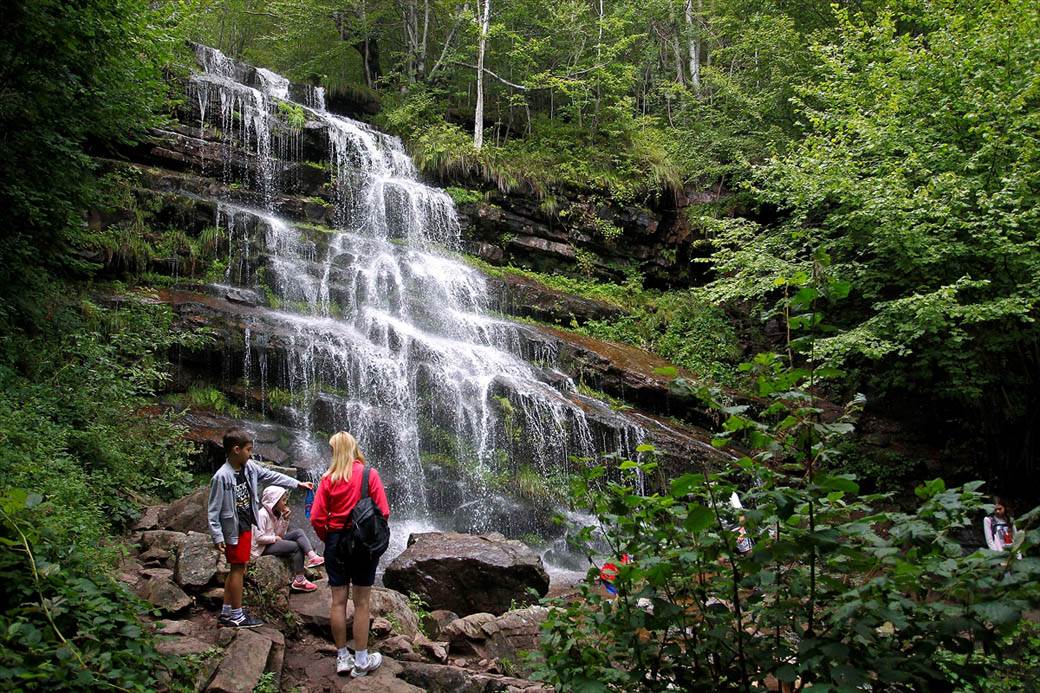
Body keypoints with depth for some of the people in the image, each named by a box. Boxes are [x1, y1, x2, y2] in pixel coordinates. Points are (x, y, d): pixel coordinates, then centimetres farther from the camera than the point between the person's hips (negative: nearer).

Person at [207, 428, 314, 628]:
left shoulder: (249, 467, 0)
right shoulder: (221, 477, -21)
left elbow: (271, 475, 12)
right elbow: (213, 509, -17)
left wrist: (297, 483, 12)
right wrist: (217, 536, -19)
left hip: (246, 527, 8)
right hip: (233, 529, -8)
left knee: (237, 569, 13)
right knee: (238, 569, -1)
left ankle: (226, 613, 23)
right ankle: (237, 616, 10)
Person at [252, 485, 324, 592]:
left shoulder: (276, 513, 12)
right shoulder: (262, 514, -17)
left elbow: (280, 535, 8)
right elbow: (259, 537, -23)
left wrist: (285, 519, -1)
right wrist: (275, 538, -16)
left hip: (273, 542, 9)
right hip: (263, 547, -9)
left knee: (299, 532, -10)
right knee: (297, 547, -20)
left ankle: (312, 556, -30)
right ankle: (299, 580, -19)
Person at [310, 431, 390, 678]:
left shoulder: (329, 478, -3)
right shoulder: (369, 474, -7)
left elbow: (317, 518, -6)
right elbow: (383, 512, -9)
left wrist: (327, 539, 11)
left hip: (336, 541, 2)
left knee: (338, 601, 10)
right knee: (361, 603, 5)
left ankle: (342, 657, 20)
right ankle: (361, 661, 13)